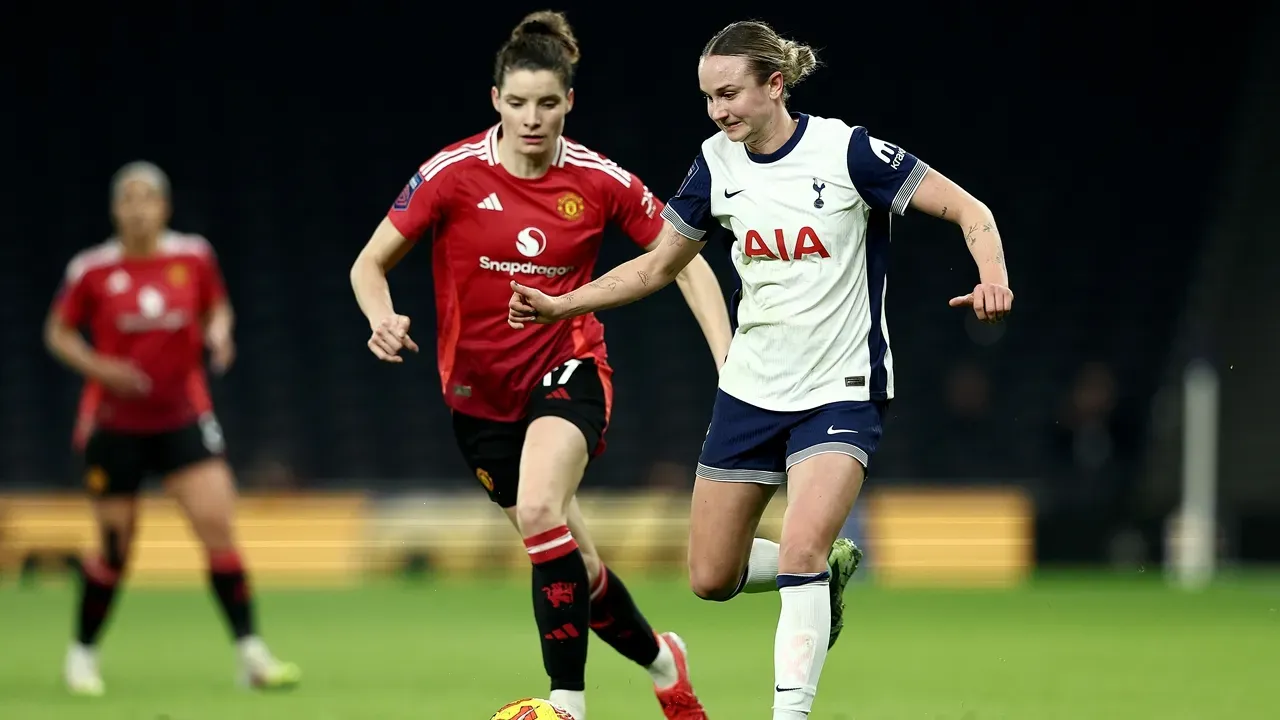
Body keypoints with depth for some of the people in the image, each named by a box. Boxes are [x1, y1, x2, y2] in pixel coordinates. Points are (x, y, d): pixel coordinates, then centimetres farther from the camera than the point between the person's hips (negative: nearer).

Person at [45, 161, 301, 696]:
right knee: (115, 547, 3)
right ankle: (83, 652, 26)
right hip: (115, 424, -1)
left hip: (183, 419, 1)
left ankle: (251, 653, -10)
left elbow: (217, 308, 15)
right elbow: (58, 332, 4)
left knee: (217, 525, -13)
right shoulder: (92, 270, -7)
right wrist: (100, 367, -13)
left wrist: (219, 332, -8)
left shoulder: (194, 257, -2)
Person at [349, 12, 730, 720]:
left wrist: (727, 359, -10)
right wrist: (383, 318, -27)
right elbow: (370, 264, -5)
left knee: (540, 510, -30)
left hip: (567, 366, -2)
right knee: (573, 564, 8)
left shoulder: (600, 181, -9)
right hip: (479, 389, 2)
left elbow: (684, 261, 1)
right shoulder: (454, 173, -11)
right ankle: (662, 661, 36)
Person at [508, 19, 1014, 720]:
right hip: (751, 390, 6)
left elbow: (970, 212, -13)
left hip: (839, 392, -6)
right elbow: (656, 267, 12)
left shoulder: (845, 150, -15)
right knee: (711, 578, 8)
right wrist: (557, 304, 2)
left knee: (800, 550, -26)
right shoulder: (717, 163, 0)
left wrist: (993, 276, -33)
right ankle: (829, 569, 36)